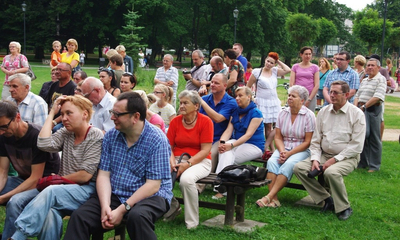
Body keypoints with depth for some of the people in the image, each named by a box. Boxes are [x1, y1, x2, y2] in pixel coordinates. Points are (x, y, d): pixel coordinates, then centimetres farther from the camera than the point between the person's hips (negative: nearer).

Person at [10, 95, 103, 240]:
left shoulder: (96, 136, -3)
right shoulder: (66, 133, 15)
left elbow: (85, 175, -9)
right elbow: (43, 144, -6)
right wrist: (52, 113, 2)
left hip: (86, 189, -4)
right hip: (64, 189, 5)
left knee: (51, 192, -33)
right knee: (49, 212, -32)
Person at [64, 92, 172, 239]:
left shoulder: (157, 140, -13)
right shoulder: (111, 136, 4)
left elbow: (153, 185, -16)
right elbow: (104, 174, 0)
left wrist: (122, 209, -22)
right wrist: (105, 206, -17)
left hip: (150, 196, -4)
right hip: (115, 195, 4)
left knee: (137, 216, -37)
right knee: (79, 216, -19)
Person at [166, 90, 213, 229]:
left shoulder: (205, 121, -6)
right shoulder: (175, 121, 6)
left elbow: (205, 150, -10)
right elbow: (169, 146, 5)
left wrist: (187, 164, -20)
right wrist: (172, 161, -15)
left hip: (199, 161, -4)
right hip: (177, 160, 4)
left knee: (186, 179, -36)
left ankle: (192, 222, -16)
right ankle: (172, 207, 4)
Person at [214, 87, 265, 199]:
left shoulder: (256, 113, -8)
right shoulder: (235, 112, 12)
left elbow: (248, 134, -18)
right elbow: (228, 130, 2)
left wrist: (232, 145, -30)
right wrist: (222, 142, -20)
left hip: (254, 146, -5)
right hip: (237, 142, 5)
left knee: (227, 155, -28)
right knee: (225, 153, -30)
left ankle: (222, 189, -29)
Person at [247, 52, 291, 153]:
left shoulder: (275, 71, 9)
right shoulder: (257, 72, -1)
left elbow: (287, 70, -4)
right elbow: (248, 87, 3)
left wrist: (278, 61, 1)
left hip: (274, 103, 4)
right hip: (262, 103, -4)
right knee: (267, 126, -1)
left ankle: (265, 146, 1)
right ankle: (272, 149, 7)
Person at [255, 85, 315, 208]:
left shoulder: (309, 116, -5)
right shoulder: (283, 113, 8)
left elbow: (307, 142, -8)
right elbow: (278, 137, 9)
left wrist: (289, 154, -16)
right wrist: (282, 151, -11)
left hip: (301, 150, -4)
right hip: (283, 148, 4)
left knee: (288, 164, -33)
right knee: (272, 161, -27)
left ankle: (269, 197, -35)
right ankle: (274, 199, -33)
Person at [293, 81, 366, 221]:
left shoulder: (357, 114, -5)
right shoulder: (323, 112, 9)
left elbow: (356, 146, -11)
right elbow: (316, 140, 10)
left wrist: (334, 159, -17)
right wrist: (315, 159, -7)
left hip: (347, 157, -5)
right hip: (324, 155, 6)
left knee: (331, 172, -36)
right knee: (299, 168, -16)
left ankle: (344, 208, -14)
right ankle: (326, 199, -7)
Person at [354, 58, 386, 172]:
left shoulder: (381, 79, -4)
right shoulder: (364, 80, 19)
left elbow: (378, 97, -16)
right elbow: (357, 96, 18)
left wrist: (364, 106, -15)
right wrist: (355, 107, 0)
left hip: (373, 110, -7)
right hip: (360, 110, 7)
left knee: (374, 138, -1)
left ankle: (374, 166, 7)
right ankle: (363, 163, 20)